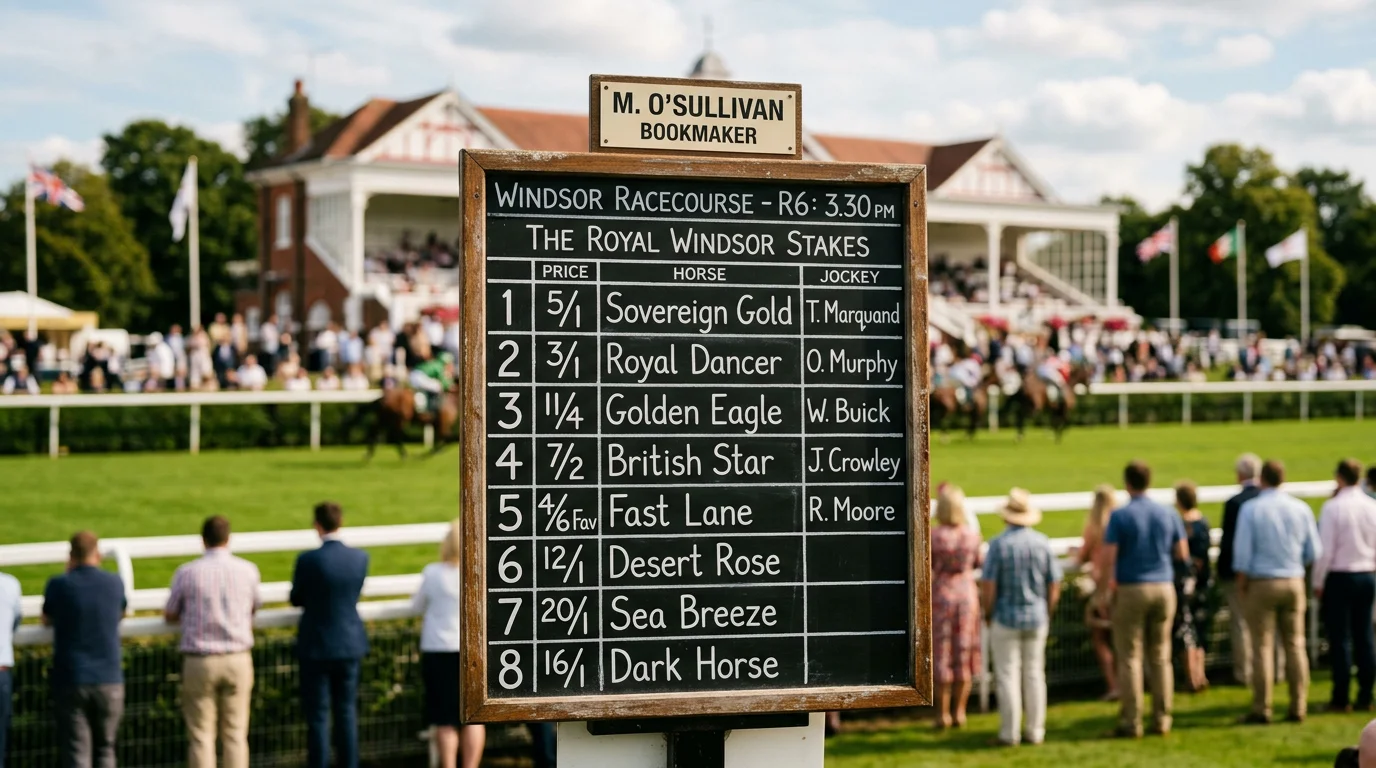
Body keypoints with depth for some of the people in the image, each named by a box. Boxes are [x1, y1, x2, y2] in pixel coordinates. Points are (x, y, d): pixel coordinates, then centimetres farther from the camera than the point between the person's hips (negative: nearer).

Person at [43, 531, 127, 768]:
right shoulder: (115, 583, 0)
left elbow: (47, 620, 12)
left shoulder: (59, 584, -7)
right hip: (109, 680, 2)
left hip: (70, 680, -2)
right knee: (104, 749, 15)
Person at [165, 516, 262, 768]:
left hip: (199, 660, -1)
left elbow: (170, 616, 9)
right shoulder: (248, 570, 0)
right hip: (238, 659, 2)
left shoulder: (186, 573, -5)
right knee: (235, 734, 7)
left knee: (201, 736, 5)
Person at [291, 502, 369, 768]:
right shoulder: (360, 557, -4)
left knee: (317, 716, 4)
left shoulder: (308, 560, -17)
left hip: (317, 647, -4)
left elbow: (296, 600, -4)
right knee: (346, 712, 13)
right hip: (349, 645, 4)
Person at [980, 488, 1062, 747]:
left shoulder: (999, 544, -13)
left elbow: (988, 586, -13)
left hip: (1006, 618, -4)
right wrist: (1048, 613, 16)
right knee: (1034, 674, 11)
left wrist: (988, 614, 2)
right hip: (1037, 618, 4)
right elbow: (1054, 584, 2)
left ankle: (1009, 733, 3)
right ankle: (1034, 731, 14)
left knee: (1007, 675, 1)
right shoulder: (1042, 543, -2)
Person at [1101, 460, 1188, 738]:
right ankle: (1161, 720, 9)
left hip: (1131, 589, -4)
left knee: (1130, 657, 0)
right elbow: (1182, 554, 10)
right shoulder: (1168, 514, 5)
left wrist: (1110, 587, 0)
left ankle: (1131, 722, -1)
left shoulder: (1120, 516, -8)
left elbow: (1108, 558, -12)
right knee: (1161, 656, 9)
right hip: (1164, 588, 4)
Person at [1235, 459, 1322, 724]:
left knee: (1262, 647, 0)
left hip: (1261, 583, -3)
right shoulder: (1301, 508, 1)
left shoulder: (1251, 509, -8)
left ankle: (1262, 710, 1)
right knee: (1295, 645, 9)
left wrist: (1241, 583, 1)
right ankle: (1298, 708, 10)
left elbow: (1242, 552, -10)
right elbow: (1314, 552, 5)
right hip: (1294, 583, 3)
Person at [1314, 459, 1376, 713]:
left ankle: (1341, 699, 2)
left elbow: (1325, 550, -14)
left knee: (1340, 638, 0)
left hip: (1339, 577, -5)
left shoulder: (1333, 507, -13)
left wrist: (1318, 582, -4)